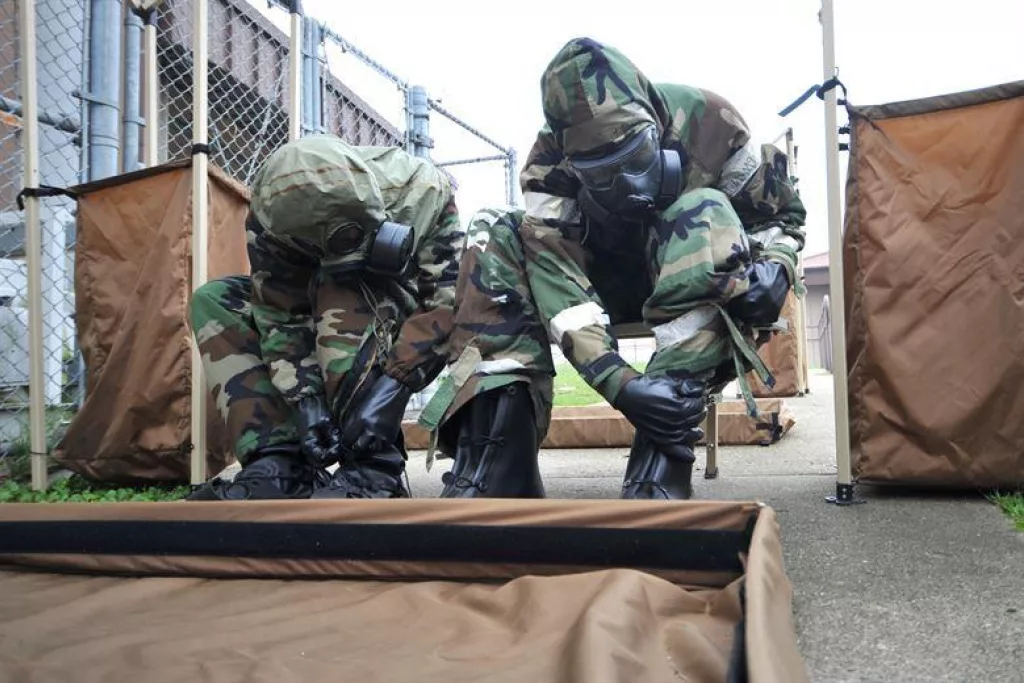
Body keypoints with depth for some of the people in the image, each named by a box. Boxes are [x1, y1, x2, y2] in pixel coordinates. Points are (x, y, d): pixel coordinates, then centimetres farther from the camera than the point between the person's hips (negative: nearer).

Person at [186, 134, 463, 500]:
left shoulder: (423, 190, -29)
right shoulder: (273, 215, -22)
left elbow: (446, 301, -31)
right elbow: (280, 317, -22)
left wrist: (389, 386, -40)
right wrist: (306, 400, -35)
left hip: (403, 327, -4)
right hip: (333, 321, 4)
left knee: (340, 289, -34)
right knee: (212, 299, -12)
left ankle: (374, 469, -36)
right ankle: (277, 463, -26)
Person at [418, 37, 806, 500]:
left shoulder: (705, 120, -21)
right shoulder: (551, 156, -21)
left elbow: (784, 213, -6)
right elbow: (554, 273, -32)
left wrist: (775, 266, -29)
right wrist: (617, 381, -44)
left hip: (699, 281, -1)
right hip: (607, 280, 2)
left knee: (703, 210, -34)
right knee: (495, 237, -21)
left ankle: (661, 462, -41)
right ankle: (492, 460, -33)